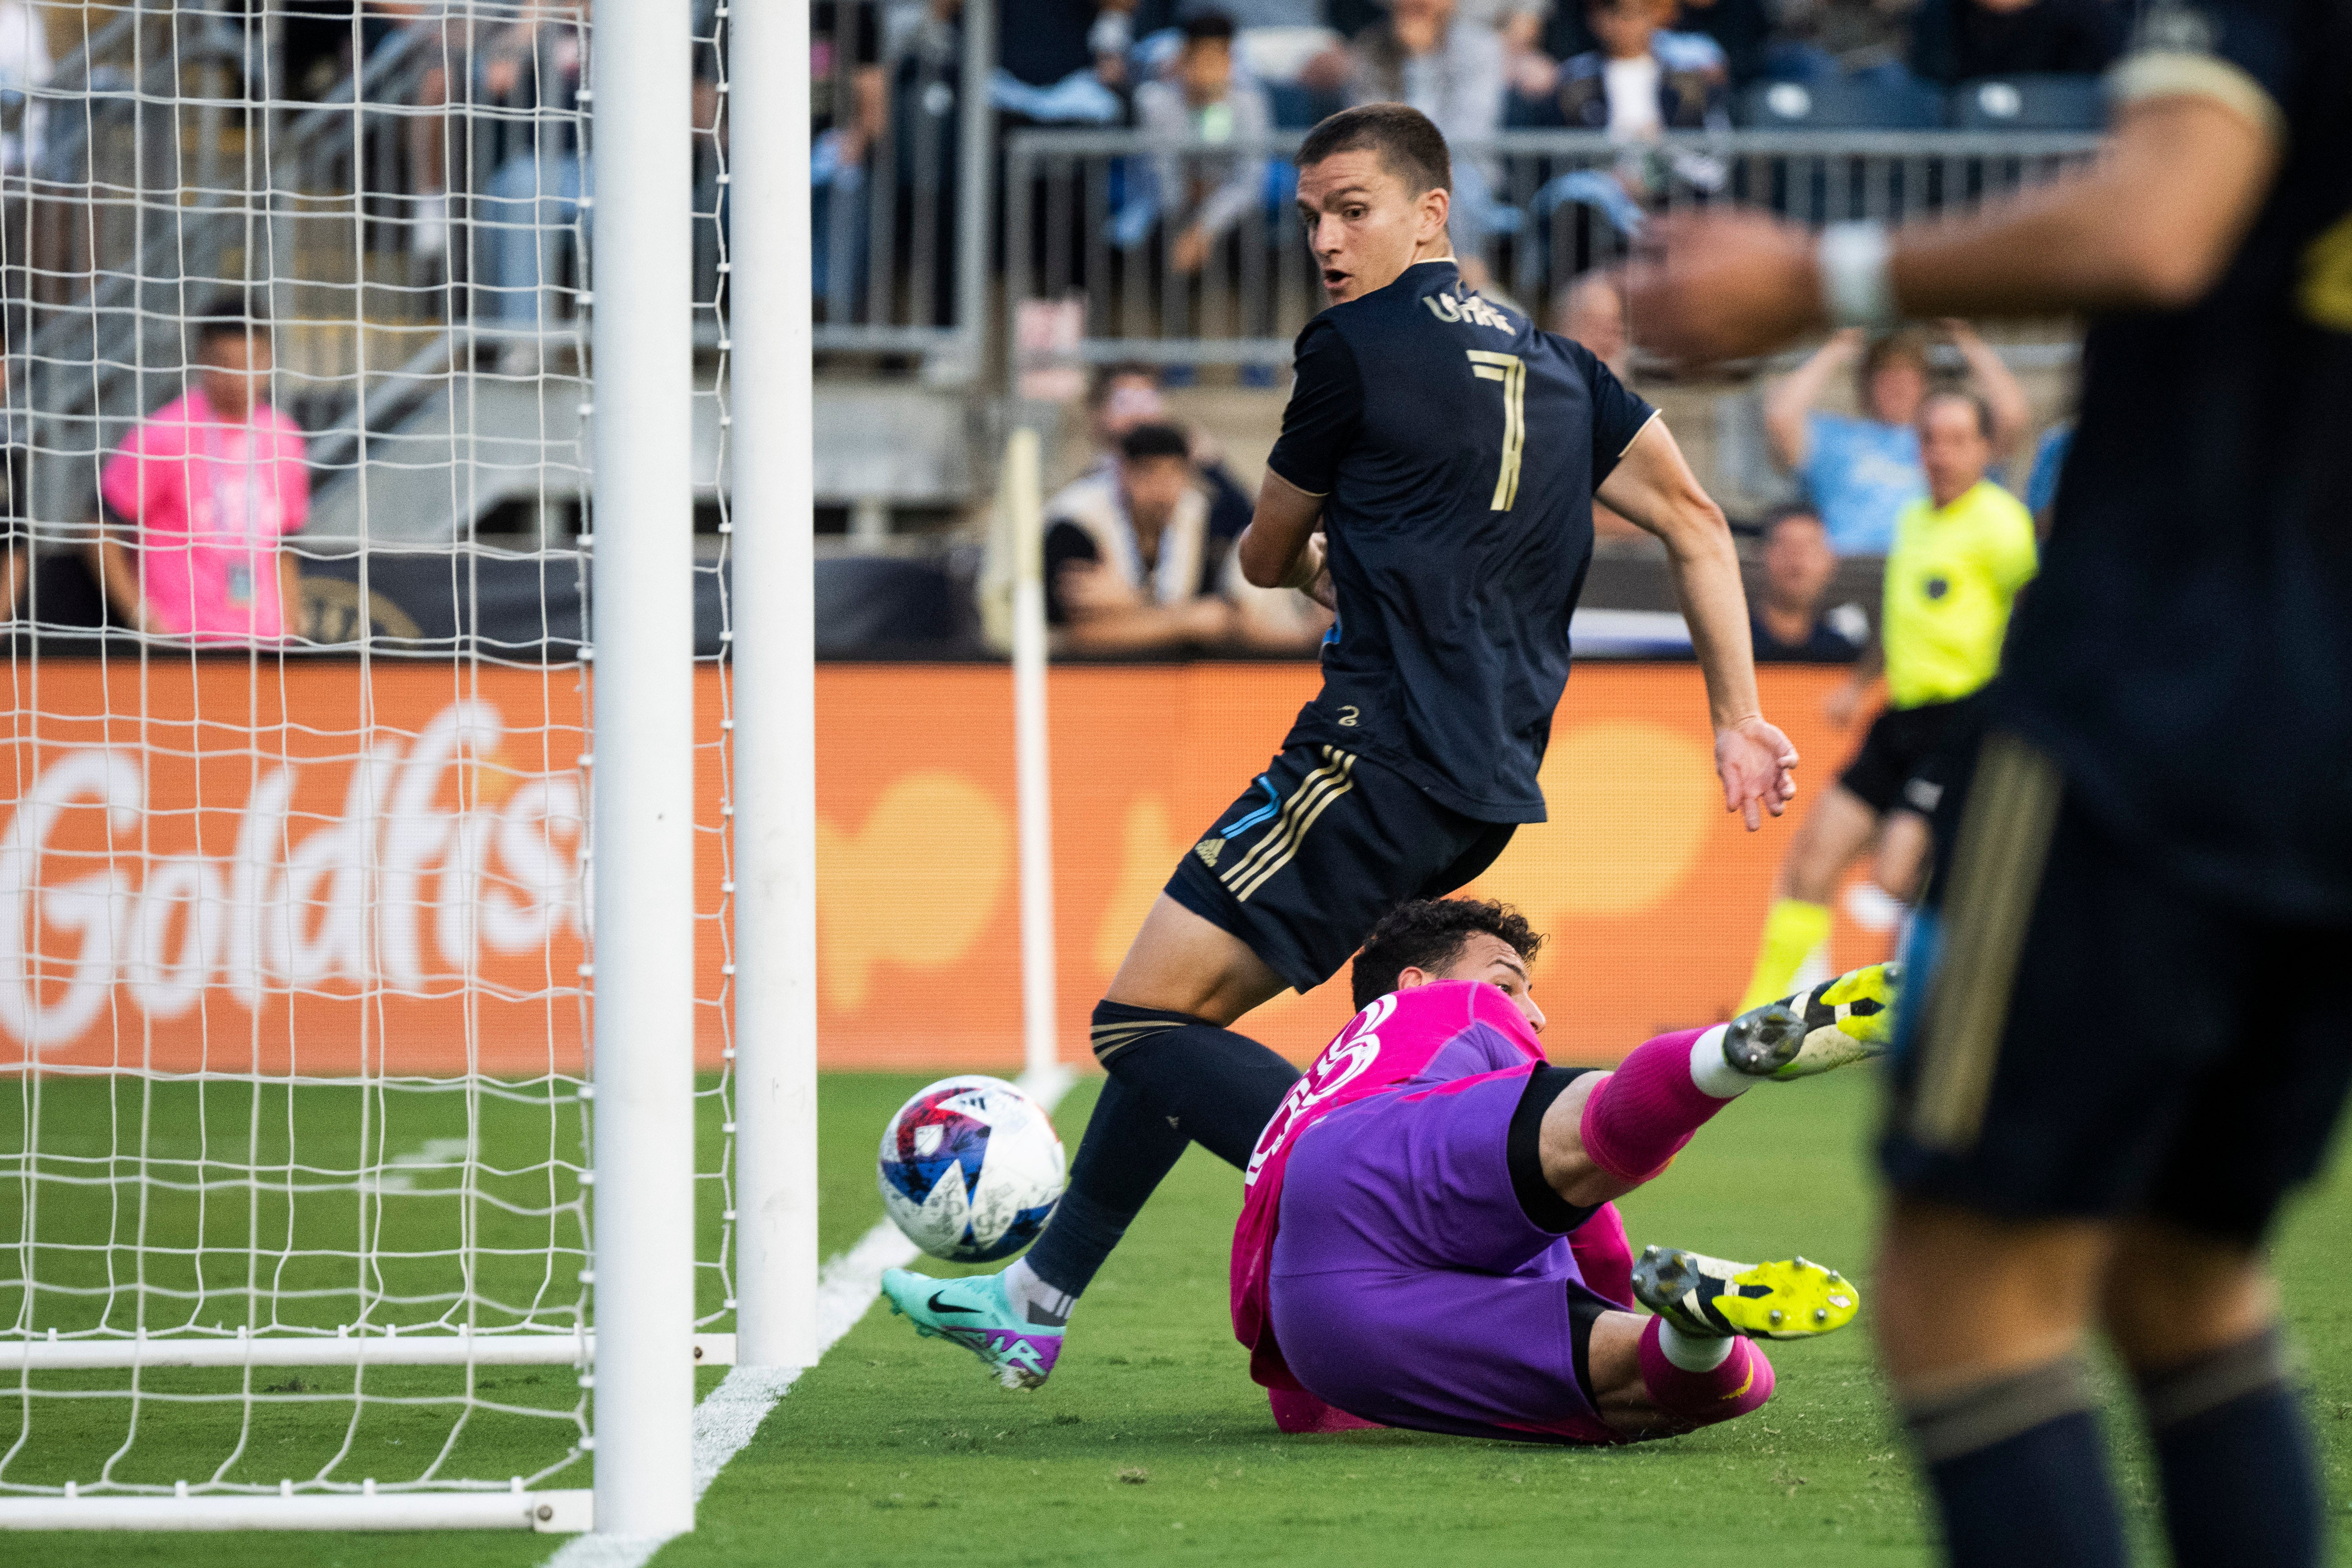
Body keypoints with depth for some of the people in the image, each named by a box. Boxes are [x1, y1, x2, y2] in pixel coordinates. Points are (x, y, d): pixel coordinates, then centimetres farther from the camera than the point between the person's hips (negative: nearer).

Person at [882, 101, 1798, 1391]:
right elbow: (1692, 519, 12)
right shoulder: (1555, 364, 17)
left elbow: (1267, 558, 11)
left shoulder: (1358, 348, -3)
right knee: (1183, 1010, 19)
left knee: (1146, 1023, -10)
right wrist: (1736, 717, 12)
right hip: (1490, 784, 9)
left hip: (1382, 753, -9)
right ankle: (1041, 1298, 25)